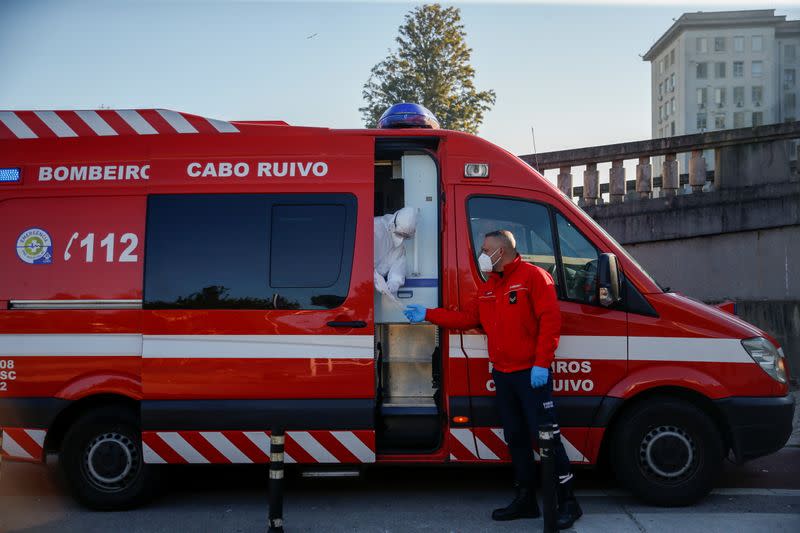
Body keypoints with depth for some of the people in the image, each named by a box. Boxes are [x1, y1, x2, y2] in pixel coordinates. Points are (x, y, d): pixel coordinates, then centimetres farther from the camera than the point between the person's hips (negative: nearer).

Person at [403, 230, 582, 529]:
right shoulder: (488, 287, 17)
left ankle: (567, 502, 1)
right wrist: (428, 315, 14)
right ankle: (525, 500, 23)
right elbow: (467, 318, 18)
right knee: (515, 438, 13)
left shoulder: (533, 276, -8)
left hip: (531, 374, -8)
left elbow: (550, 321, -15)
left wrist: (541, 364, -20)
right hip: (502, 375, 8)